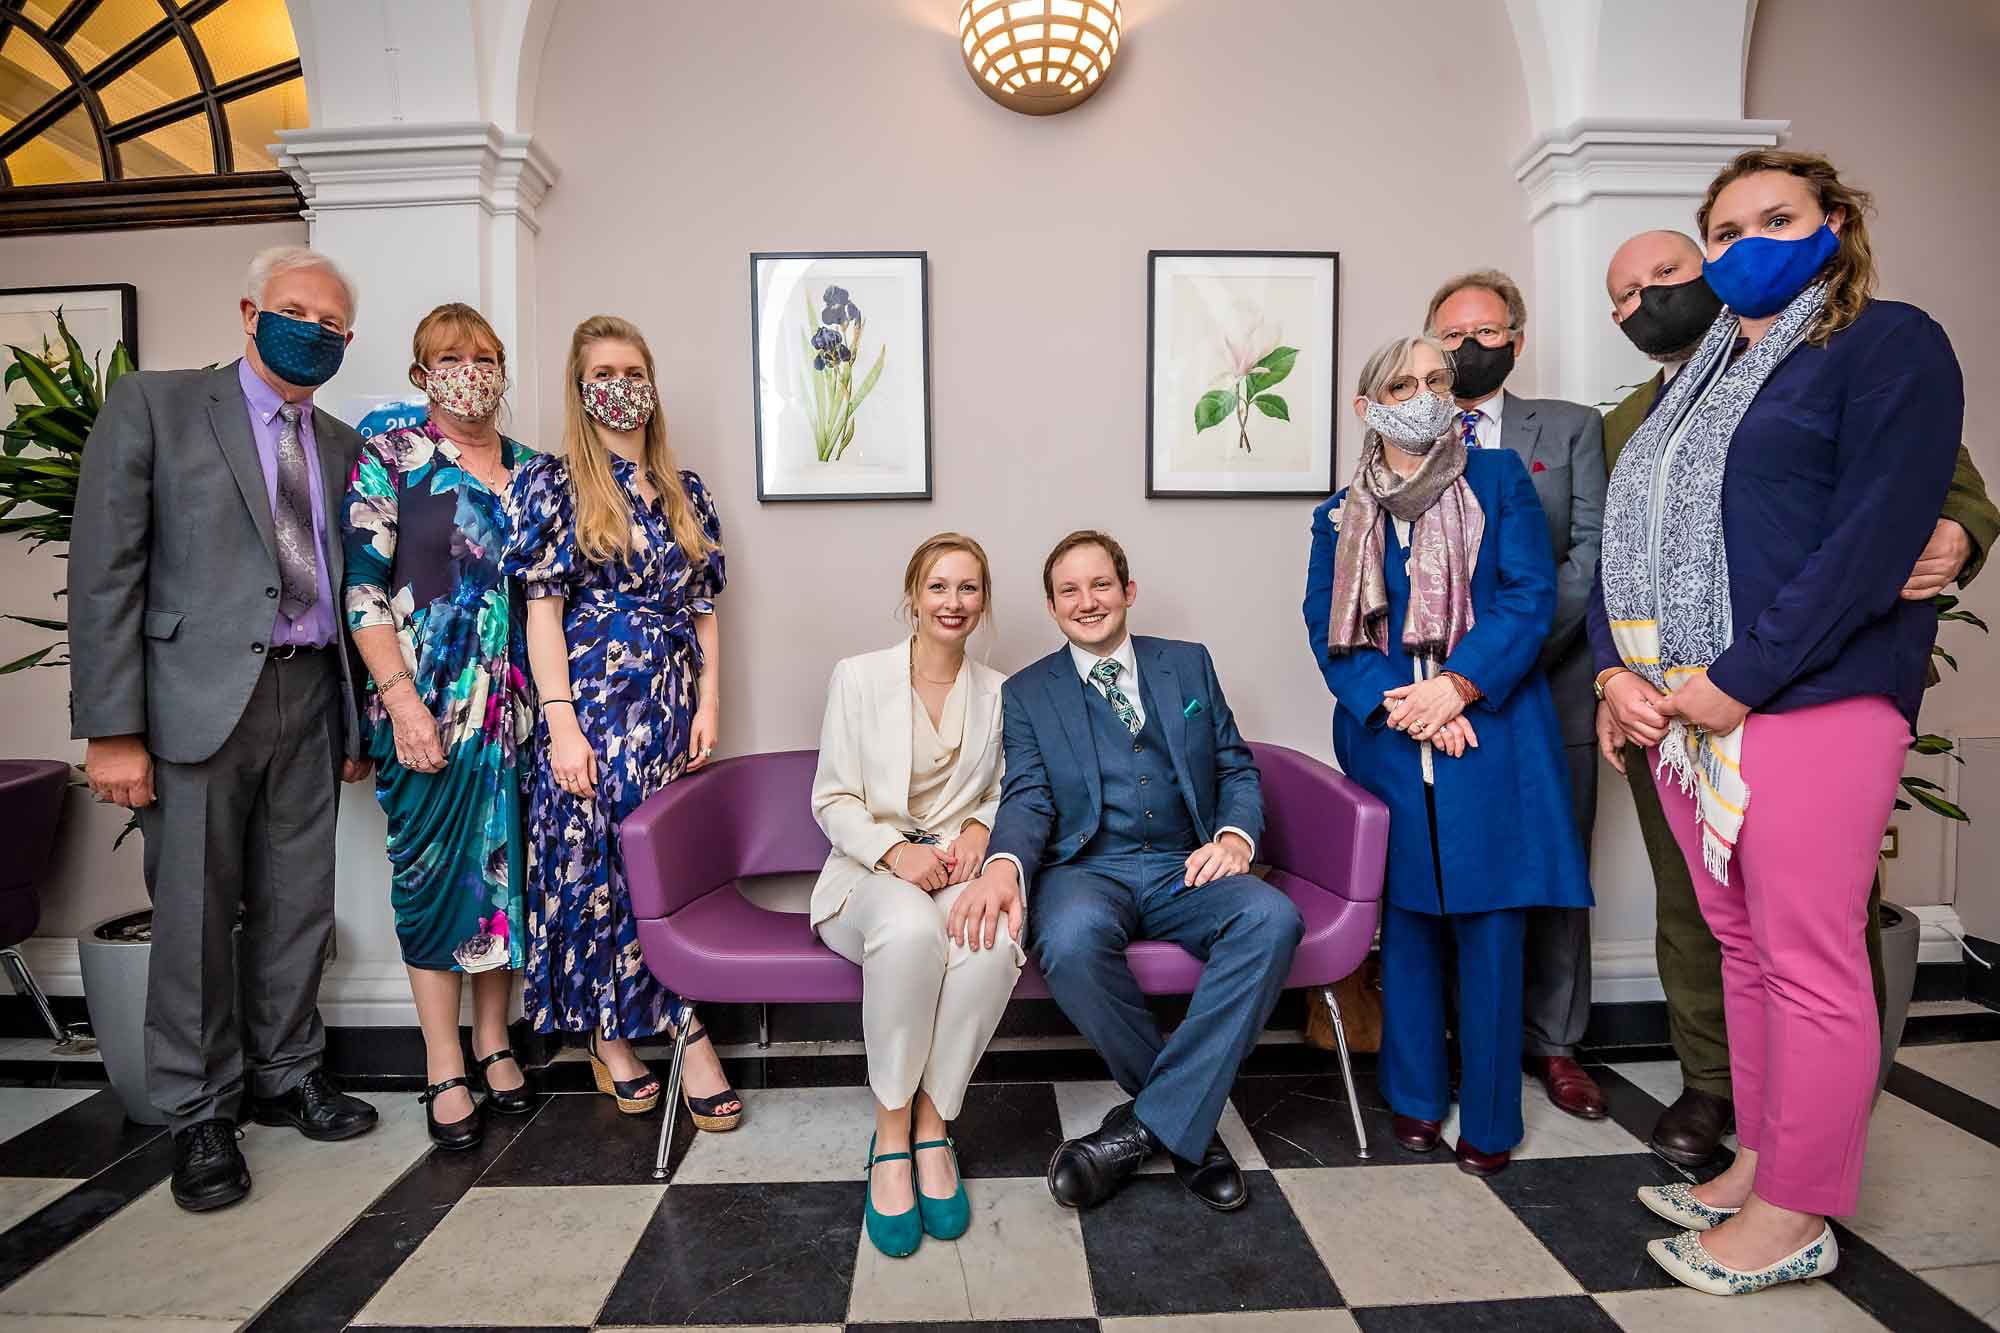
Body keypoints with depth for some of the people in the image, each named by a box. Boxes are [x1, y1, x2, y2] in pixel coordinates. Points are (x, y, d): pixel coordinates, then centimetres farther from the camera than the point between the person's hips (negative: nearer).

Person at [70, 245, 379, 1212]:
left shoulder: (343, 448, 14)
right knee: (196, 913, 5)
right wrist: (112, 728, -12)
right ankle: (200, 1114, 22)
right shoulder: (153, 405, 1)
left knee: (298, 907, 12)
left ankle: (286, 1076, 29)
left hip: (310, 698, 4)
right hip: (200, 697, -4)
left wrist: (360, 722, 10)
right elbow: (104, 574, -6)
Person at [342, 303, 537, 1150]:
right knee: (433, 872, 4)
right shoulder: (390, 460, -1)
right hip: (428, 707, -3)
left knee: (506, 866, 10)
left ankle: (493, 1042, 27)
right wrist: (401, 698, -15)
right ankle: (444, 1071, 18)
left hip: (517, 705, 4)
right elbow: (362, 588, -7)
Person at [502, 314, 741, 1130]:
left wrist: (708, 704, 2)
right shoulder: (553, 483, 0)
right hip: (593, 702, -4)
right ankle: (620, 1038, 12)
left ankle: (618, 1038, 20)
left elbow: (703, 608, 11)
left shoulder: (684, 493, 12)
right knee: (594, 863, -1)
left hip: (670, 705, 4)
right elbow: (542, 608, -7)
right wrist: (561, 722, -13)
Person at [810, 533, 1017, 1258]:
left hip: (961, 867, 2)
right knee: (910, 929, -38)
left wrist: (978, 831, -6)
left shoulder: (999, 694, 11)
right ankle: (891, 1135, -19)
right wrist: (894, 850, -17)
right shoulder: (858, 677, 4)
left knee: (993, 943, -35)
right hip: (872, 871, -1)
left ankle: (931, 1122, -15)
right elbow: (833, 799, 1)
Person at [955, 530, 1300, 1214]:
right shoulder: (1026, 693, 10)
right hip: (1087, 869, -1)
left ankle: (1149, 1123, -18)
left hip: (1184, 868, 2)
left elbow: (1237, 770, 14)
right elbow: (1028, 798, -2)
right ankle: (1187, 1120, -10)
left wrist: (1234, 837, -9)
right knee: (1070, 938, -36)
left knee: (1272, 917, -30)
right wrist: (1003, 866, -25)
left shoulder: (1188, 664, 15)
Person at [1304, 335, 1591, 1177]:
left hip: (1490, 735, -1)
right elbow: (1327, 628, 2)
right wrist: (1397, 703, -13)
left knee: (1488, 926, 0)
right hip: (1387, 740, 2)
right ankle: (1415, 1098, 24)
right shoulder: (1342, 516, 11)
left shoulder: (1497, 478, 7)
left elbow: (1531, 594, -3)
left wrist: (1459, 684, -15)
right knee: (1408, 918, 9)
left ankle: (1489, 1121, 15)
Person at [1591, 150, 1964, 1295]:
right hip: (1684, 710, 7)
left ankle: (1797, 1216, 14)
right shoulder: (1695, 384, 21)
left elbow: (1875, 536, -12)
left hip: (1812, 700, -7)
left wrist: (1739, 678, -18)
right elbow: (1628, 541, 15)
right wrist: (1616, 670, -1)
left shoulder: (1890, 344, 0)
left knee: (1809, 964, 0)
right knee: (1742, 950, 14)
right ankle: (1760, 1163, 28)